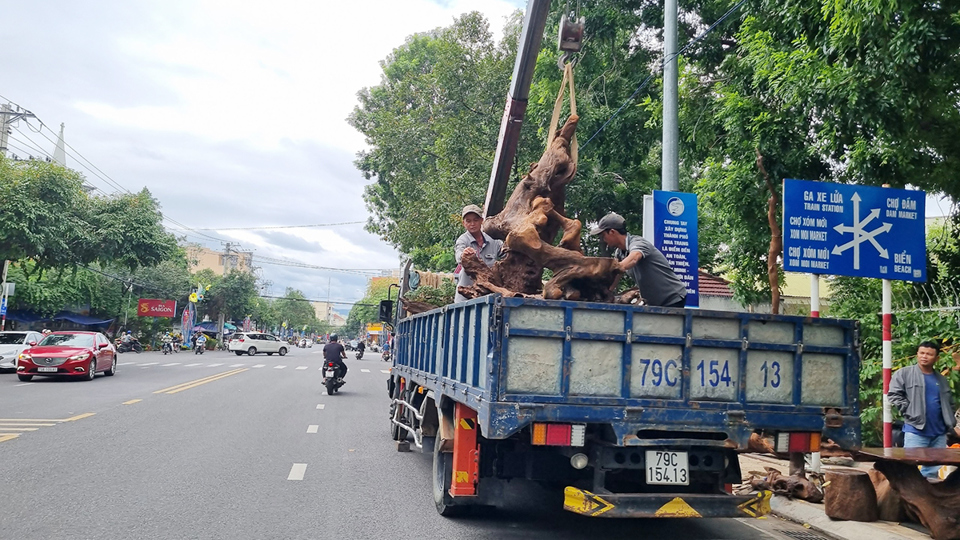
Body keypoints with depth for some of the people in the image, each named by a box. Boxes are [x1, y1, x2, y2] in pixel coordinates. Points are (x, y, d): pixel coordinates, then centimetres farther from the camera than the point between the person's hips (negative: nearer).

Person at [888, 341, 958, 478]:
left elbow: (949, 403, 25)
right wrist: (910, 412, -13)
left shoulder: (942, 379, 16)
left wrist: (951, 422, 11)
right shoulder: (904, 373, -2)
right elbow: (894, 395, -8)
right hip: (916, 431, -6)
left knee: (933, 470, 10)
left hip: (939, 432, 6)